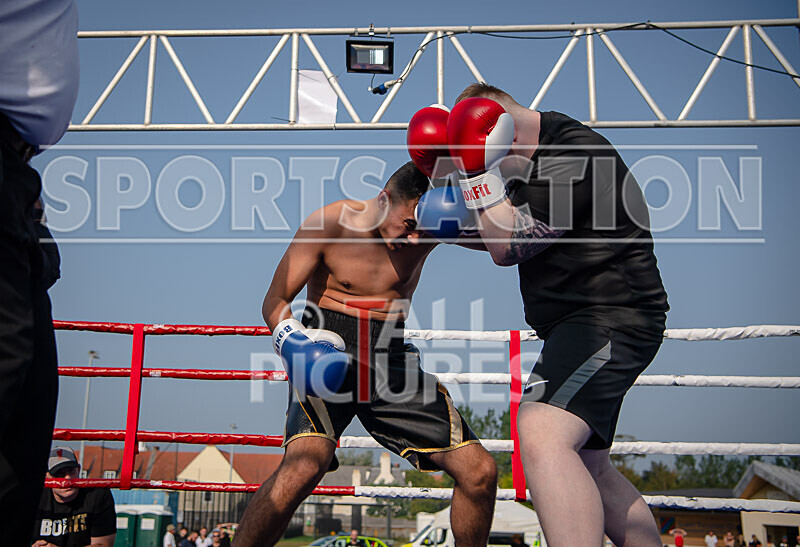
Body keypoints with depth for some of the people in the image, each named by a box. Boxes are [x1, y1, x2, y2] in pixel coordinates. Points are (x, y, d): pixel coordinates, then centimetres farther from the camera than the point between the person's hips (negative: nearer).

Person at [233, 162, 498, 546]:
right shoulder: (329, 223, -10)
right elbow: (275, 301, -8)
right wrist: (294, 341, -28)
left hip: (391, 358, 4)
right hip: (329, 355, -4)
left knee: (479, 471, -3)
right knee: (305, 464, -33)